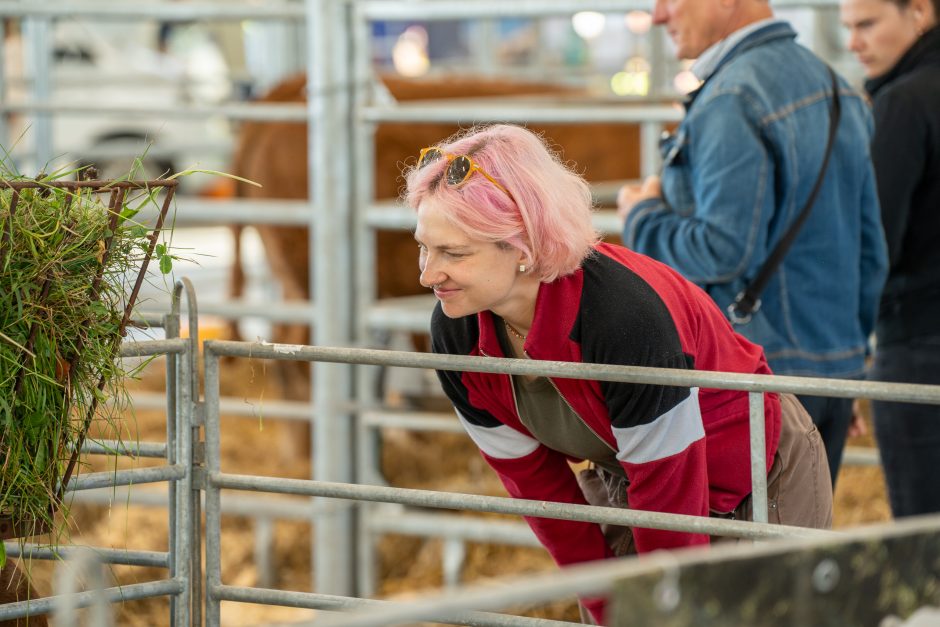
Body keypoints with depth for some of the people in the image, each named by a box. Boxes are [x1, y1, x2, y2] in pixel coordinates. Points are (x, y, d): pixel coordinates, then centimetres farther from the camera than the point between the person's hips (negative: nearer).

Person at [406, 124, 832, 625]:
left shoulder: (626, 317, -36)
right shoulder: (455, 332, -16)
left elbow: (671, 492, -26)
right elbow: (535, 484, -5)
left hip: (761, 491, -6)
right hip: (626, 489, 6)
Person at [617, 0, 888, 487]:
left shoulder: (732, 100, -16)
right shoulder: (831, 85, 13)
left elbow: (725, 251, -23)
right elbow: (870, 251, 15)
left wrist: (643, 218, -4)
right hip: (835, 370, 9)